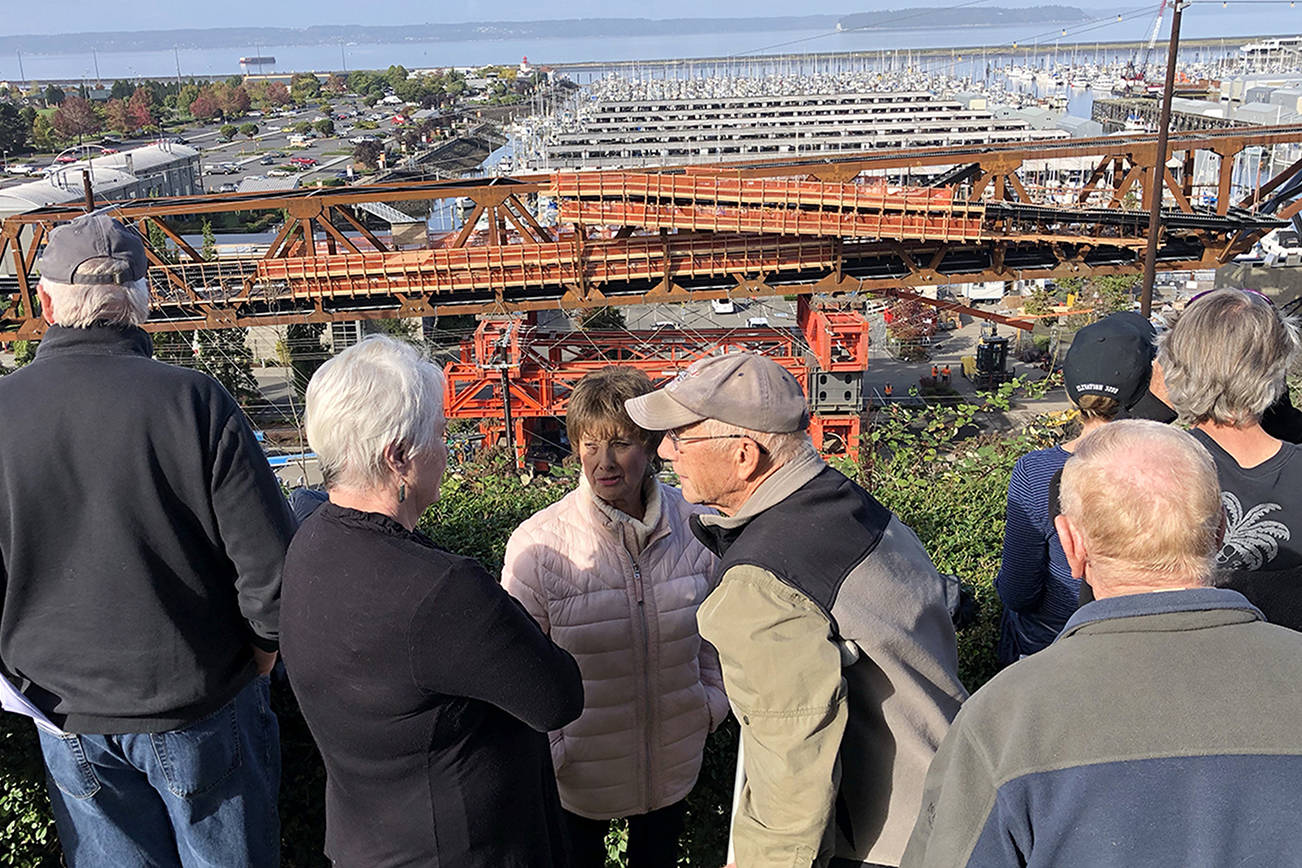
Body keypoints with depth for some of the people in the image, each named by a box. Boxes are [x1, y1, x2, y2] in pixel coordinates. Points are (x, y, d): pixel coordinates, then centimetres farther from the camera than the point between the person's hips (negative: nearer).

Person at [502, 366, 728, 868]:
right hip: (580, 767, -2)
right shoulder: (537, 545, -21)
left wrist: (713, 700, 5)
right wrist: (546, 751, -9)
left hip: (674, 761, 3)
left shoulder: (694, 524, -12)